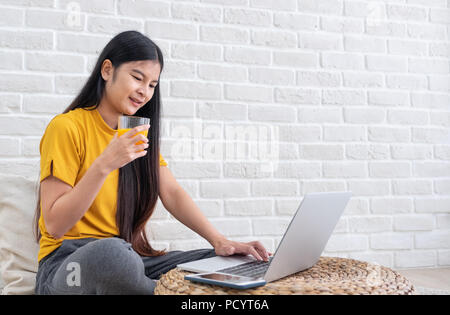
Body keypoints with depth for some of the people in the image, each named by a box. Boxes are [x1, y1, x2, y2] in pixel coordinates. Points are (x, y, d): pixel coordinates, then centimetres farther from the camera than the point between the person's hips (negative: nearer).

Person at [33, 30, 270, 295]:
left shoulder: (139, 135, 14)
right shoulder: (67, 127, -8)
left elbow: (173, 194, 2)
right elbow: (54, 225, -13)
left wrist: (221, 241, -13)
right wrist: (104, 164, -25)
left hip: (129, 258, 4)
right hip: (68, 262, -3)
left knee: (224, 262, -18)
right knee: (110, 251, -38)